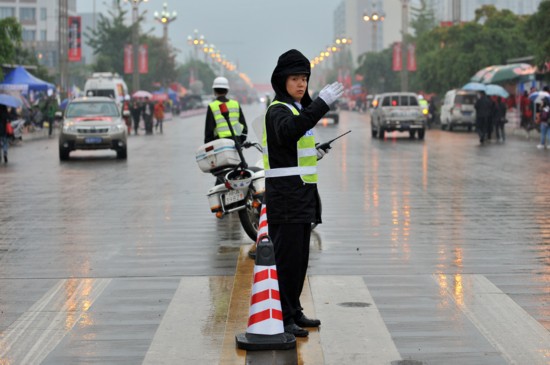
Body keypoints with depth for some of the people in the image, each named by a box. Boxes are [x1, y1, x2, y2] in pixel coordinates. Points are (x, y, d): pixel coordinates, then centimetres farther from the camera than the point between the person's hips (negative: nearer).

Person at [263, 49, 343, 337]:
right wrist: (321, 103, -42)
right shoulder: (278, 110, -12)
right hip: (285, 196, -10)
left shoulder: (297, 108, 19)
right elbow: (288, 130, -37)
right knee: (286, 257, -9)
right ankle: (281, 318, -6)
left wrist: (312, 154, 13)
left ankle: (293, 312, 23)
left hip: (302, 195, 10)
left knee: (299, 258, 14)